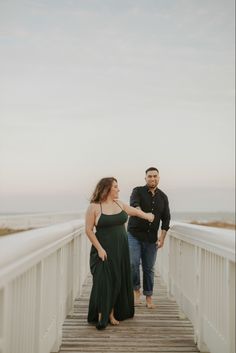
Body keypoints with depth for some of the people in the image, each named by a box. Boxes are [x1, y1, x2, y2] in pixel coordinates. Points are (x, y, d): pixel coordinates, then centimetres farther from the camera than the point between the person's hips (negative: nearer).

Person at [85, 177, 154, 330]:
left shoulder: (119, 204, 8)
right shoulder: (94, 207, -9)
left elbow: (134, 211, 26)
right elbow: (89, 230, -9)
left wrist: (146, 215, 39)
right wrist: (99, 248, -15)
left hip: (121, 250, 6)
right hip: (104, 251, -6)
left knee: (118, 282, 7)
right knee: (104, 282, -7)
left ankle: (112, 314, 18)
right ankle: (102, 316, 4)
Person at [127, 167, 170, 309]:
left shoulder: (163, 197, 6)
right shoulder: (138, 191, -5)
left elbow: (166, 219, 8)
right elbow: (134, 204, -28)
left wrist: (162, 238, -1)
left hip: (151, 238, 3)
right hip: (134, 234, -3)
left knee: (149, 268, 7)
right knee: (133, 263, -15)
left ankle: (149, 298, 18)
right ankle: (136, 290, 7)